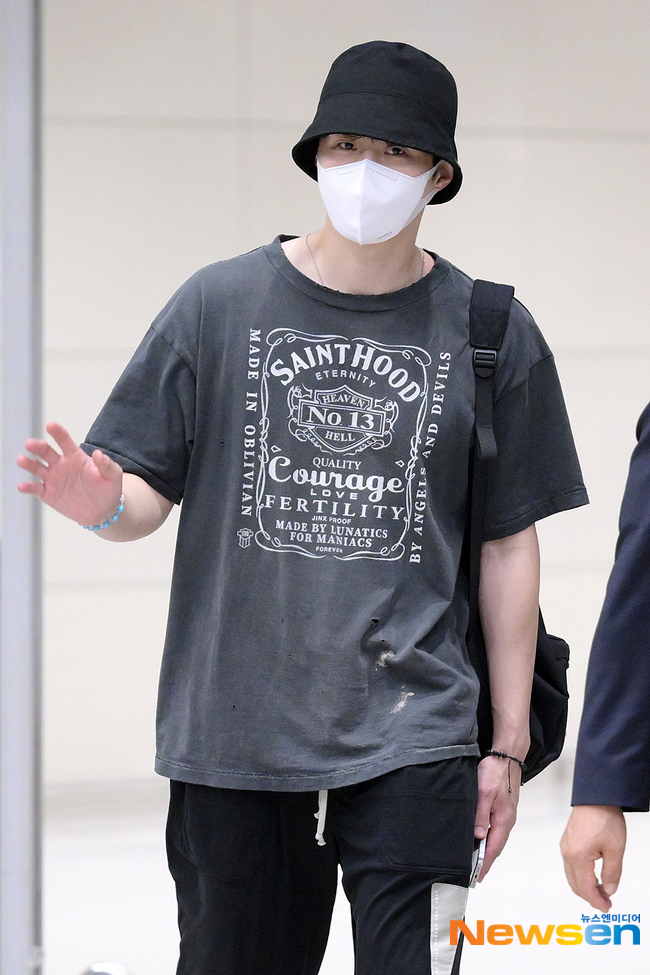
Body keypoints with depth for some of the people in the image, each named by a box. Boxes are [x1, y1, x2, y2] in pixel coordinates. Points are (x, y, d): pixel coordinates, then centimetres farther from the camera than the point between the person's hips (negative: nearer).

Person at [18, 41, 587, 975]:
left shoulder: (491, 334, 4)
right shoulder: (219, 305, 3)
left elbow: (509, 546, 7)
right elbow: (148, 494, 4)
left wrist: (508, 744, 5)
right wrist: (104, 504, -20)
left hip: (413, 742, -1)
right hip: (233, 739, 1)